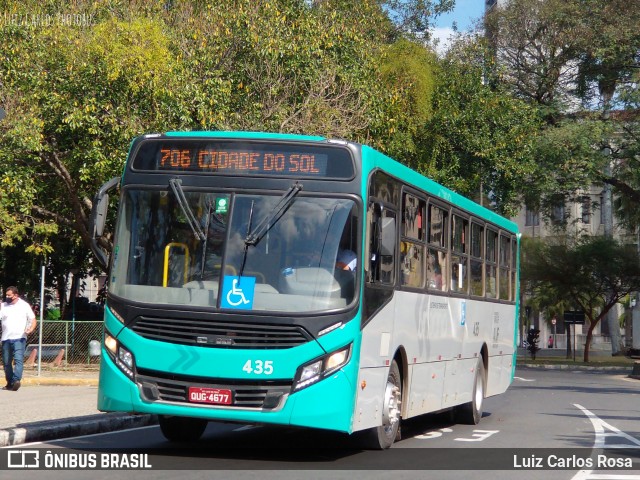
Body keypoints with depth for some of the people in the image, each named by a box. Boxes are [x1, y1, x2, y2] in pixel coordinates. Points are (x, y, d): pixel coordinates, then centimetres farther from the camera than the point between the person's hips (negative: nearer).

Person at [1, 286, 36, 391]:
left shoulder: (24, 305, 5)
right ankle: (9, 383, 18)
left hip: (19, 338, -4)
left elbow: (33, 319, 5)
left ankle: (16, 380, -29)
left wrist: (30, 329, -13)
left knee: (18, 359, -18)